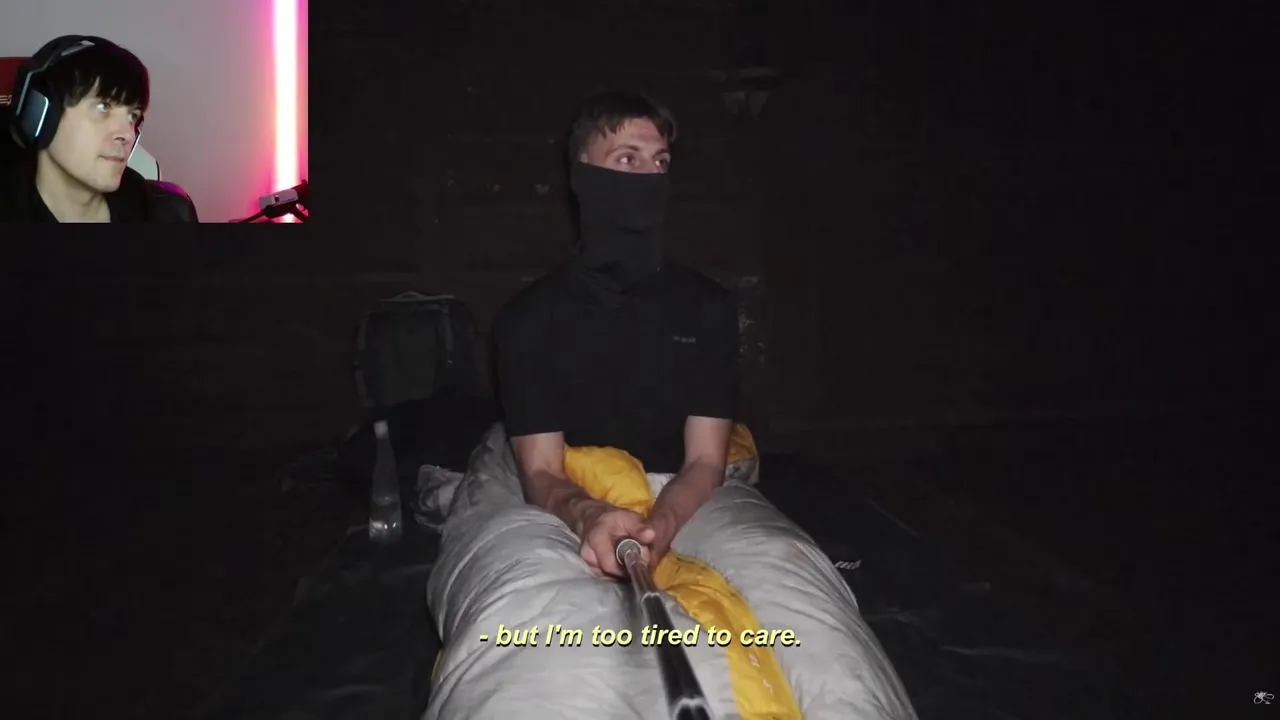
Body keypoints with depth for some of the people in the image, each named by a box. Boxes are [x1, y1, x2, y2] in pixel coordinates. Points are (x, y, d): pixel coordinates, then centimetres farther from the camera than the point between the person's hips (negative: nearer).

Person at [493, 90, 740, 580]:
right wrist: (588, 517, -32)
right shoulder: (531, 314, 0)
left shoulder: (707, 304, 4)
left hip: (682, 513, 1)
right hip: (574, 520, -1)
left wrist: (660, 524, -27)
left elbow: (705, 462, -4)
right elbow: (540, 473, -7)